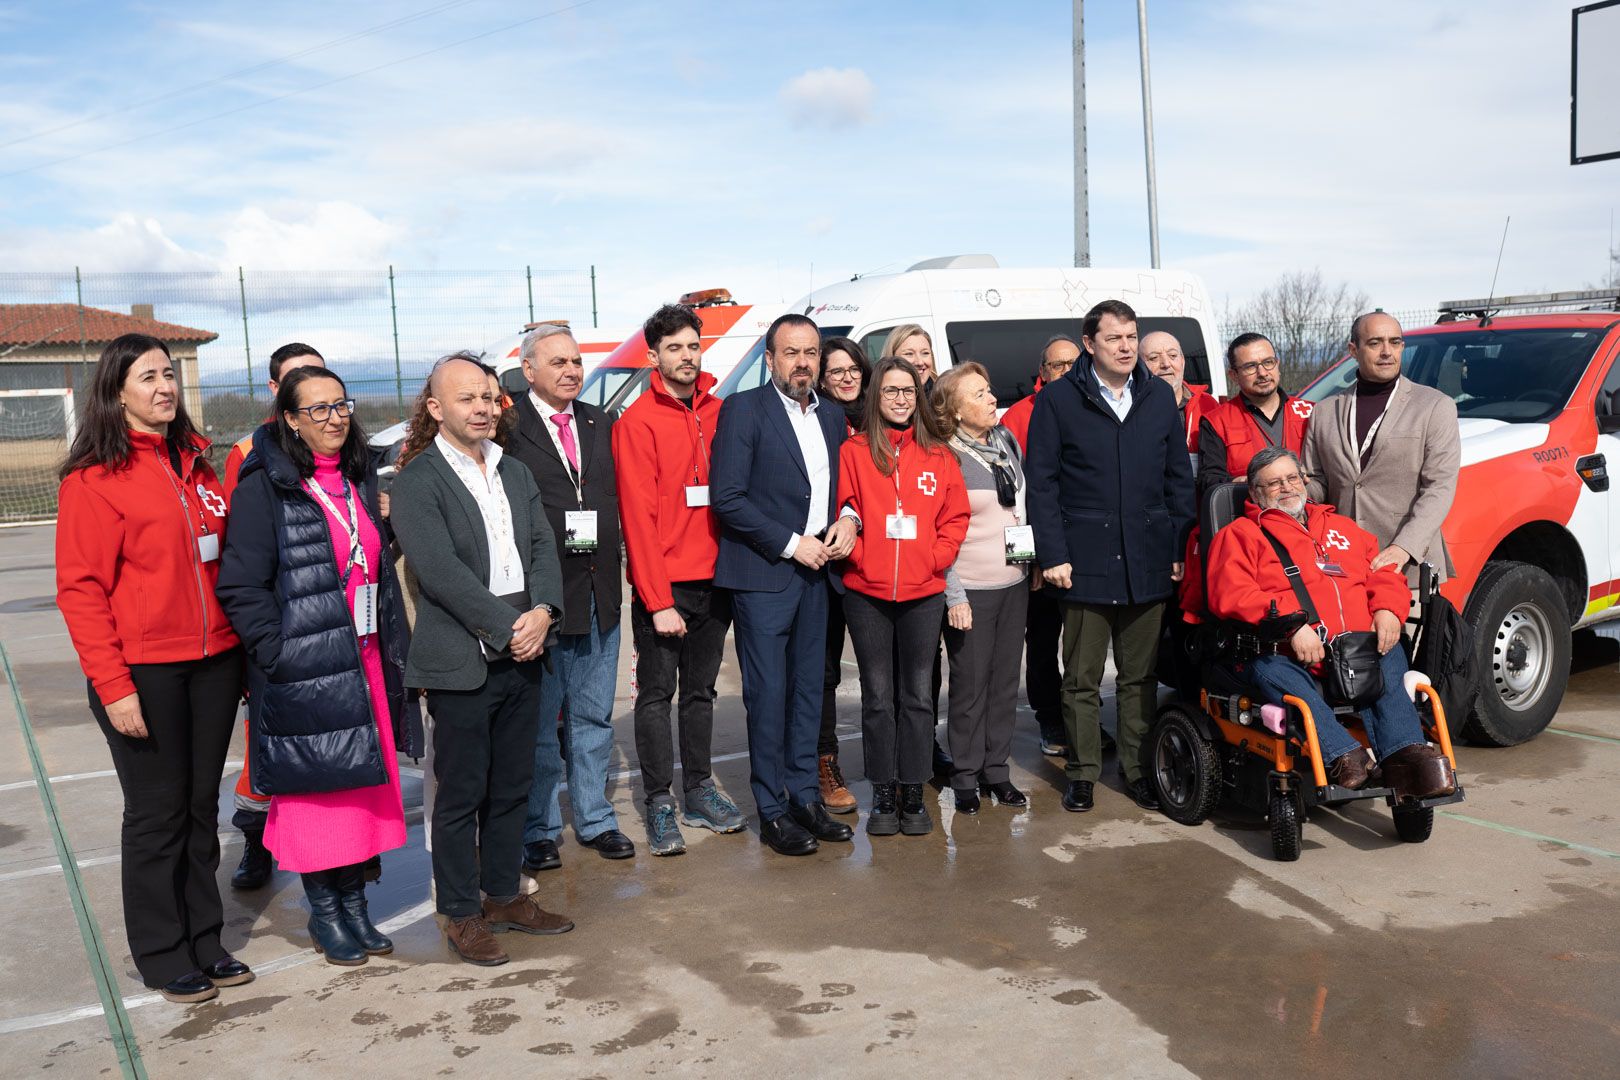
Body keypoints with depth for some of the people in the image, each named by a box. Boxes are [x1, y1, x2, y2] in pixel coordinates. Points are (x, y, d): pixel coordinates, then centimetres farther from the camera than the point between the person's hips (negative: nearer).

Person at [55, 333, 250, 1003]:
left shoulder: (196, 461, 10)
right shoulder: (94, 478, -9)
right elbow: (80, 589, -11)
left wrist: (241, 652, 9)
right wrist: (112, 685, -16)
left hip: (213, 661, 6)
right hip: (144, 670, -5)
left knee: (202, 806, 14)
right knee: (157, 814, 6)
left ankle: (204, 942, 27)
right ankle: (164, 958, 22)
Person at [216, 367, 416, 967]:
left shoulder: (359, 478, 12)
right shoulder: (264, 486, -8)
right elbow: (240, 585, -11)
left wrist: (392, 644, 8)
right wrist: (279, 651, -16)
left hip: (365, 662, 6)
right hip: (303, 670, -6)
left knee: (363, 784, 10)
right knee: (316, 787, 3)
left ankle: (354, 902, 24)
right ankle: (324, 912, 19)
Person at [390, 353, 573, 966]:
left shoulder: (515, 474, 14)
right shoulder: (417, 483, -8)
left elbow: (543, 546, 8)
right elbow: (442, 571, -17)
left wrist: (543, 610, -10)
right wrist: (505, 629, -17)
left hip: (522, 656, 7)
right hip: (461, 662, -6)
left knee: (512, 787, 15)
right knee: (460, 796, 4)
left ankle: (504, 897, 29)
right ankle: (461, 916, 17)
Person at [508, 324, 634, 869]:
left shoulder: (599, 423, 12)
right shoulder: (507, 426, -8)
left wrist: (601, 535, 2)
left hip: (598, 594, 6)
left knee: (593, 717, 16)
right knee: (538, 723, 7)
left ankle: (595, 819, 29)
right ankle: (538, 831, 21)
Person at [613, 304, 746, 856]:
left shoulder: (717, 412, 8)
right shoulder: (637, 422, -8)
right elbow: (638, 517, -12)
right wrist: (658, 600, -15)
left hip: (714, 581, 5)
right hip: (662, 586, -5)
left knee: (700, 690, 14)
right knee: (657, 695, 3)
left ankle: (699, 792, 25)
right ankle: (659, 804, 13)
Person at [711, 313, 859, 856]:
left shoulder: (833, 418, 13)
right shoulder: (743, 409, -7)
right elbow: (727, 498, -13)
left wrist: (848, 520, 0)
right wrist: (791, 543, -14)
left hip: (814, 572, 6)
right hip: (763, 574, -6)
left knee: (808, 688, 12)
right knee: (768, 694, -1)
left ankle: (805, 796, 23)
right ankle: (772, 811, 10)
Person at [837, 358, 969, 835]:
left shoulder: (939, 455, 7)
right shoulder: (854, 451, 1)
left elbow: (955, 516, 6)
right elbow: (844, 513, 0)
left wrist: (935, 559, -5)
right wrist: (859, 557, -11)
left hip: (924, 593, 1)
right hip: (867, 593, -1)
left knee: (917, 694, 7)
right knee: (878, 695, 6)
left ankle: (913, 793, 17)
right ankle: (883, 795, 16)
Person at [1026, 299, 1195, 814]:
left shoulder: (1160, 397, 10)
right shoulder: (1058, 399, 0)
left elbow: (1179, 478, 13)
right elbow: (1042, 482, -2)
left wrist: (1181, 548, 6)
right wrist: (1053, 554, -8)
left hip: (1149, 561, 3)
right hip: (1086, 562, -3)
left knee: (1140, 676, 11)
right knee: (1082, 679, 6)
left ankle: (1138, 768, 23)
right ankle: (1082, 772, 18)